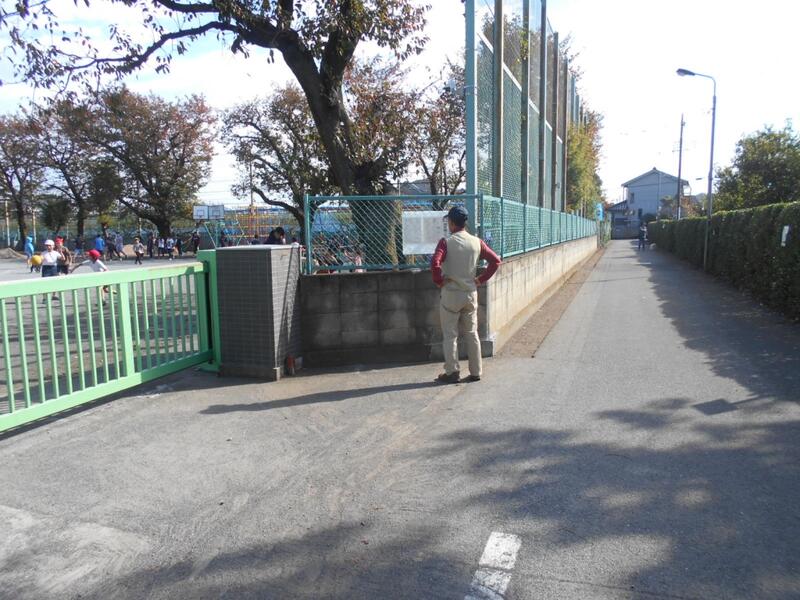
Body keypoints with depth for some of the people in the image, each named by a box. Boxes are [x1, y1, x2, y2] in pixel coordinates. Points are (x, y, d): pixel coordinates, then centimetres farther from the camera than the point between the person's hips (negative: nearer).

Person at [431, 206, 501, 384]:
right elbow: (495, 260, 2)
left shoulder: (446, 242, -12)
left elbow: (435, 263, -26)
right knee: (472, 334, 13)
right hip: (471, 294, 4)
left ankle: (452, 372, 10)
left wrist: (438, 281, -10)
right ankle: (475, 372, 18)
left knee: (450, 335, 6)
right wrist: (482, 279, 6)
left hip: (451, 294, -4)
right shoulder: (477, 242, 1)